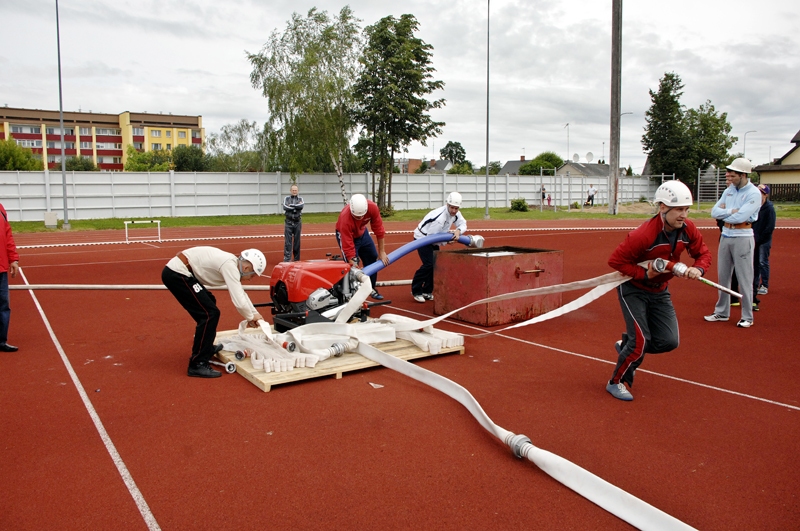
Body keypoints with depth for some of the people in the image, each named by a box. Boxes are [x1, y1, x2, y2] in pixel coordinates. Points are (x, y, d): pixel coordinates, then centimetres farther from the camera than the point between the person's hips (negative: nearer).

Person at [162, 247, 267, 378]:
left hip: (178, 272, 11)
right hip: (177, 274, -11)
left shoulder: (231, 263, 12)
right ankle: (197, 364, -6)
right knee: (210, 313, -11)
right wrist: (250, 318, -3)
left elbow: (240, 293, 29)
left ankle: (207, 347, 38)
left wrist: (255, 313, 25)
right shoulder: (230, 266, -18)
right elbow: (239, 302, -23)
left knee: (208, 303, 25)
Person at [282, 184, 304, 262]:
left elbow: (301, 206, -13)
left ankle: (296, 259, 16)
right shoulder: (286, 198, 6)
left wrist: (291, 205, -11)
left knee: (297, 241, 7)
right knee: (288, 241, -6)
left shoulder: (300, 199, 8)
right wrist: (296, 207, -10)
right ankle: (287, 258, -7)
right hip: (288, 222, -1)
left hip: (297, 222, 1)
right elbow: (285, 207, -12)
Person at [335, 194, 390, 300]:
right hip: (346, 235, -5)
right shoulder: (345, 219, -42)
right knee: (352, 265, -17)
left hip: (362, 232, 5)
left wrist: (382, 252, -13)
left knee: (372, 258, 11)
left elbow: (378, 229, -19)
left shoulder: (373, 207, -33)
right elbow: (348, 247, -38)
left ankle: (371, 288, 29)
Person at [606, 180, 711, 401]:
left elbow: (703, 253, 3)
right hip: (633, 288, -6)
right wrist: (644, 275, -27)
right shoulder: (644, 234, -31)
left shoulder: (687, 229, -11)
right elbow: (615, 260, -25)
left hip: (660, 291, 6)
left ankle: (627, 346, 28)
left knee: (669, 341, 1)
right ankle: (616, 382, 11)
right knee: (641, 341, -10)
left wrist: (698, 269, -18)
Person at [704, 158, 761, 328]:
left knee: (744, 279, -1)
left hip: (743, 238, -7)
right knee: (723, 276, 11)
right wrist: (731, 211, -13)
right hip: (725, 236, 7)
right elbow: (714, 212, 2)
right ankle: (722, 312, 22)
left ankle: (747, 317, 8)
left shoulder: (754, 193, -10)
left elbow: (740, 217, -21)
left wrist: (724, 212, -5)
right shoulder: (729, 190, 10)